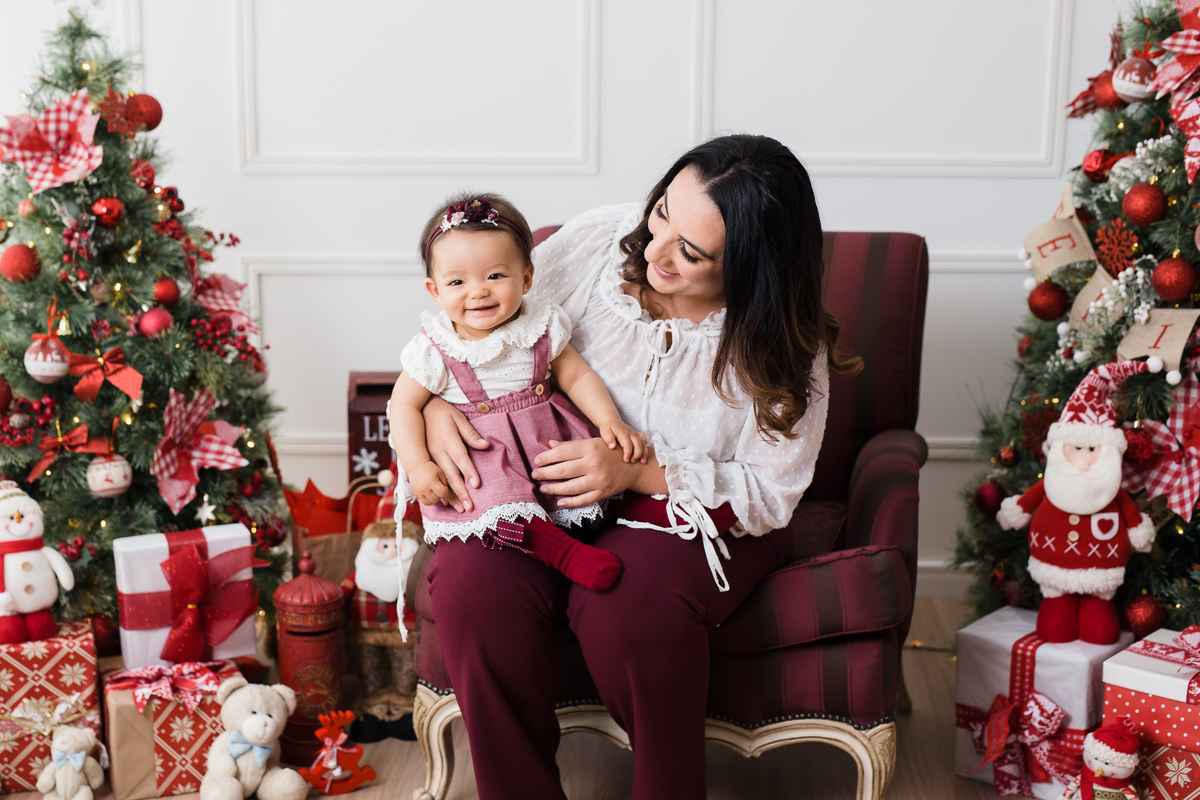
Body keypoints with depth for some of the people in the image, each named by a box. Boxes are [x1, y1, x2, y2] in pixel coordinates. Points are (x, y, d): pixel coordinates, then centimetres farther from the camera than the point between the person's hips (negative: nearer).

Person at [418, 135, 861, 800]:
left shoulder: (786, 346, -13)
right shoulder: (600, 241, -8)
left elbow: (770, 494, -11)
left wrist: (640, 470, -24)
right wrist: (437, 405, -17)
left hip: (701, 513, -2)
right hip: (548, 493, 3)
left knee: (625, 608, -35)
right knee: (471, 584, -28)